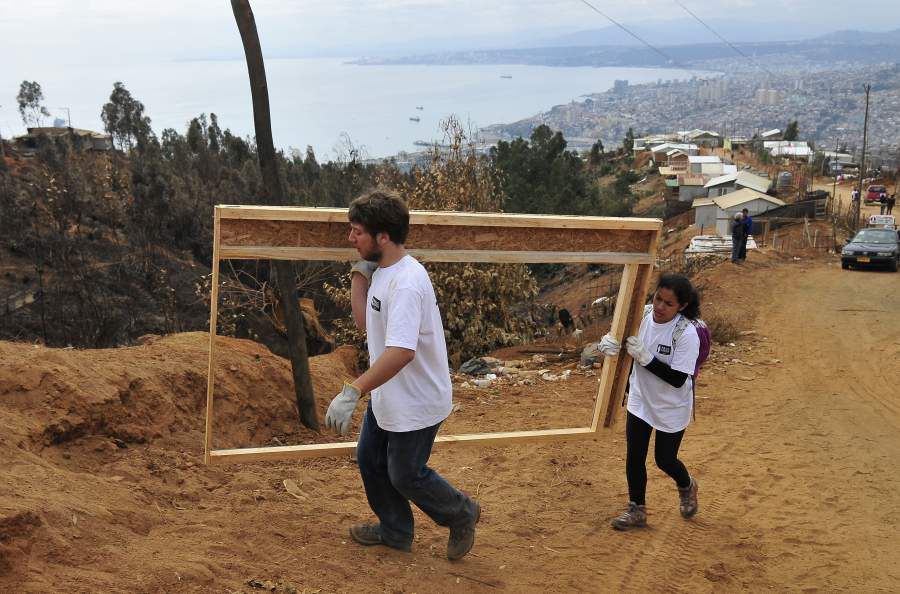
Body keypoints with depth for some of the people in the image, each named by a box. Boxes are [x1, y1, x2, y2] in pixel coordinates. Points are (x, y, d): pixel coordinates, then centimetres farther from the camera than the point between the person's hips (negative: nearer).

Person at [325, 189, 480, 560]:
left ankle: (462, 515, 34)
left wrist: (351, 393, -43)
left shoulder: (407, 282, -31)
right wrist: (358, 274, -1)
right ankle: (395, 531, 41)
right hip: (387, 395, 10)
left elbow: (401, 351, -40)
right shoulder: (380, 270, 1)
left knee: (405, 475, 7)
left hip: (416, 403, -10)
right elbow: (364, 323, 6)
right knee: (370, 461, 20)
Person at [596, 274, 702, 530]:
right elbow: (618, 334, -4)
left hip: (672, 408, -4)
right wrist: (608, 342, -28)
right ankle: (636, 510, 30)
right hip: (640, 401, 4)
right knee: (634, 457, 10)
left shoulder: (687, 333, -27)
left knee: (665, 460, 12)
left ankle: (687, 486, 47)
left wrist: (645, 357, -36)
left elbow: (678, 379, -28)